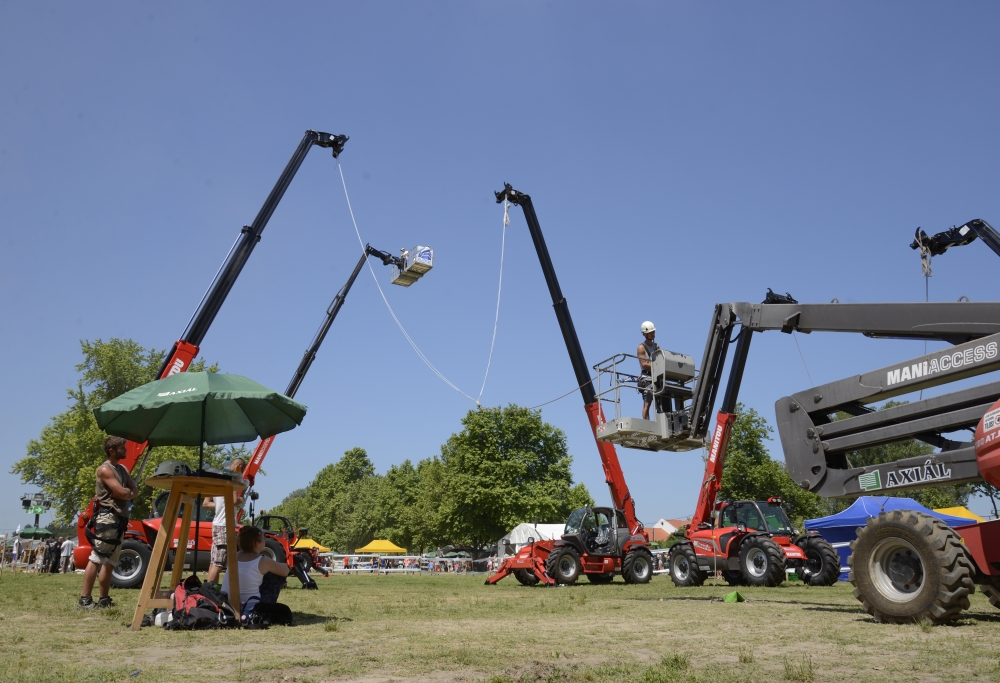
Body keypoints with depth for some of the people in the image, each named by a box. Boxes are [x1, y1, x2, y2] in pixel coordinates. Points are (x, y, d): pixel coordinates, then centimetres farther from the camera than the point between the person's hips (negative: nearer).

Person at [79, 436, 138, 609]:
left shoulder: (122, 469, 19)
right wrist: (128, 492, 4)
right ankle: (84, 599, -11)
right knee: (96, 558, -12)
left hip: (119, 520, 9)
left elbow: (135, 492, 12)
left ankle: (104, 600, 14)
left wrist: (125, 493, -7)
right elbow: (122, 493, -16)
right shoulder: (105, 469, -7)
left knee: (110, 561, 10)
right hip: (107, 518, -9)